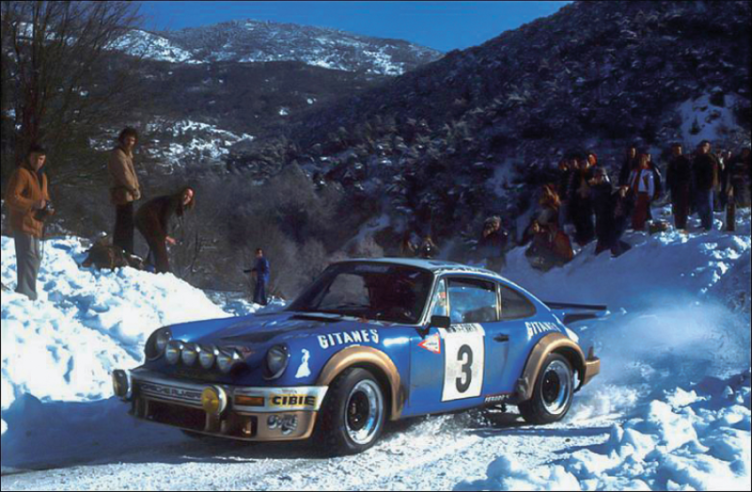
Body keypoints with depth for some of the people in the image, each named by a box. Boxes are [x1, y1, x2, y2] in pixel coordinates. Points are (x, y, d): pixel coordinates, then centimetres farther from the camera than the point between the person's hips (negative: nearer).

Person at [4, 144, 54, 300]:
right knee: (29, 258, -16)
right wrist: (33, 204, -24)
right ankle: (26, 295, -17)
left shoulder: (42, 176, 17)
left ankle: (27, 293, 28)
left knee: (34, 258, 16)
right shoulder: (21, 173, -12)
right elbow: (11, 197, -19)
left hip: (35, 224, 10)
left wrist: (48, 207, 4)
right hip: (24, 224, -10)